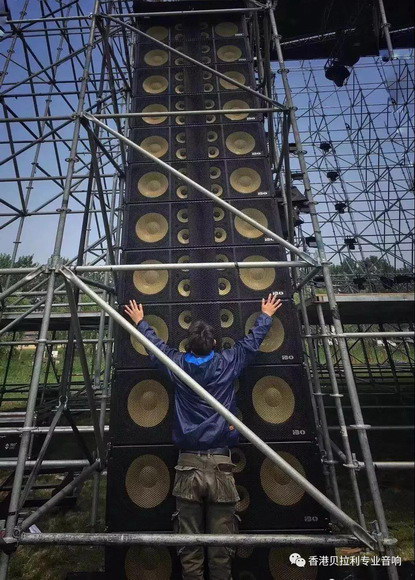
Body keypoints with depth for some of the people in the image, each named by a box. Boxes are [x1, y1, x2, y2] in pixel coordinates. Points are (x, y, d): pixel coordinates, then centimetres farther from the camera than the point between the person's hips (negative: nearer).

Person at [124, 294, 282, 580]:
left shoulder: (177, 364, 0)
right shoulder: (227, 363, -2)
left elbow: (156, 344, 19)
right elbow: (252, 341, 14)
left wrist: (140, 321, 37)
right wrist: (266, 316, 32)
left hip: (188, 465, 1)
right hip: (220, 464, -1)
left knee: (189, 546, 11)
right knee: (221, 545, 9)